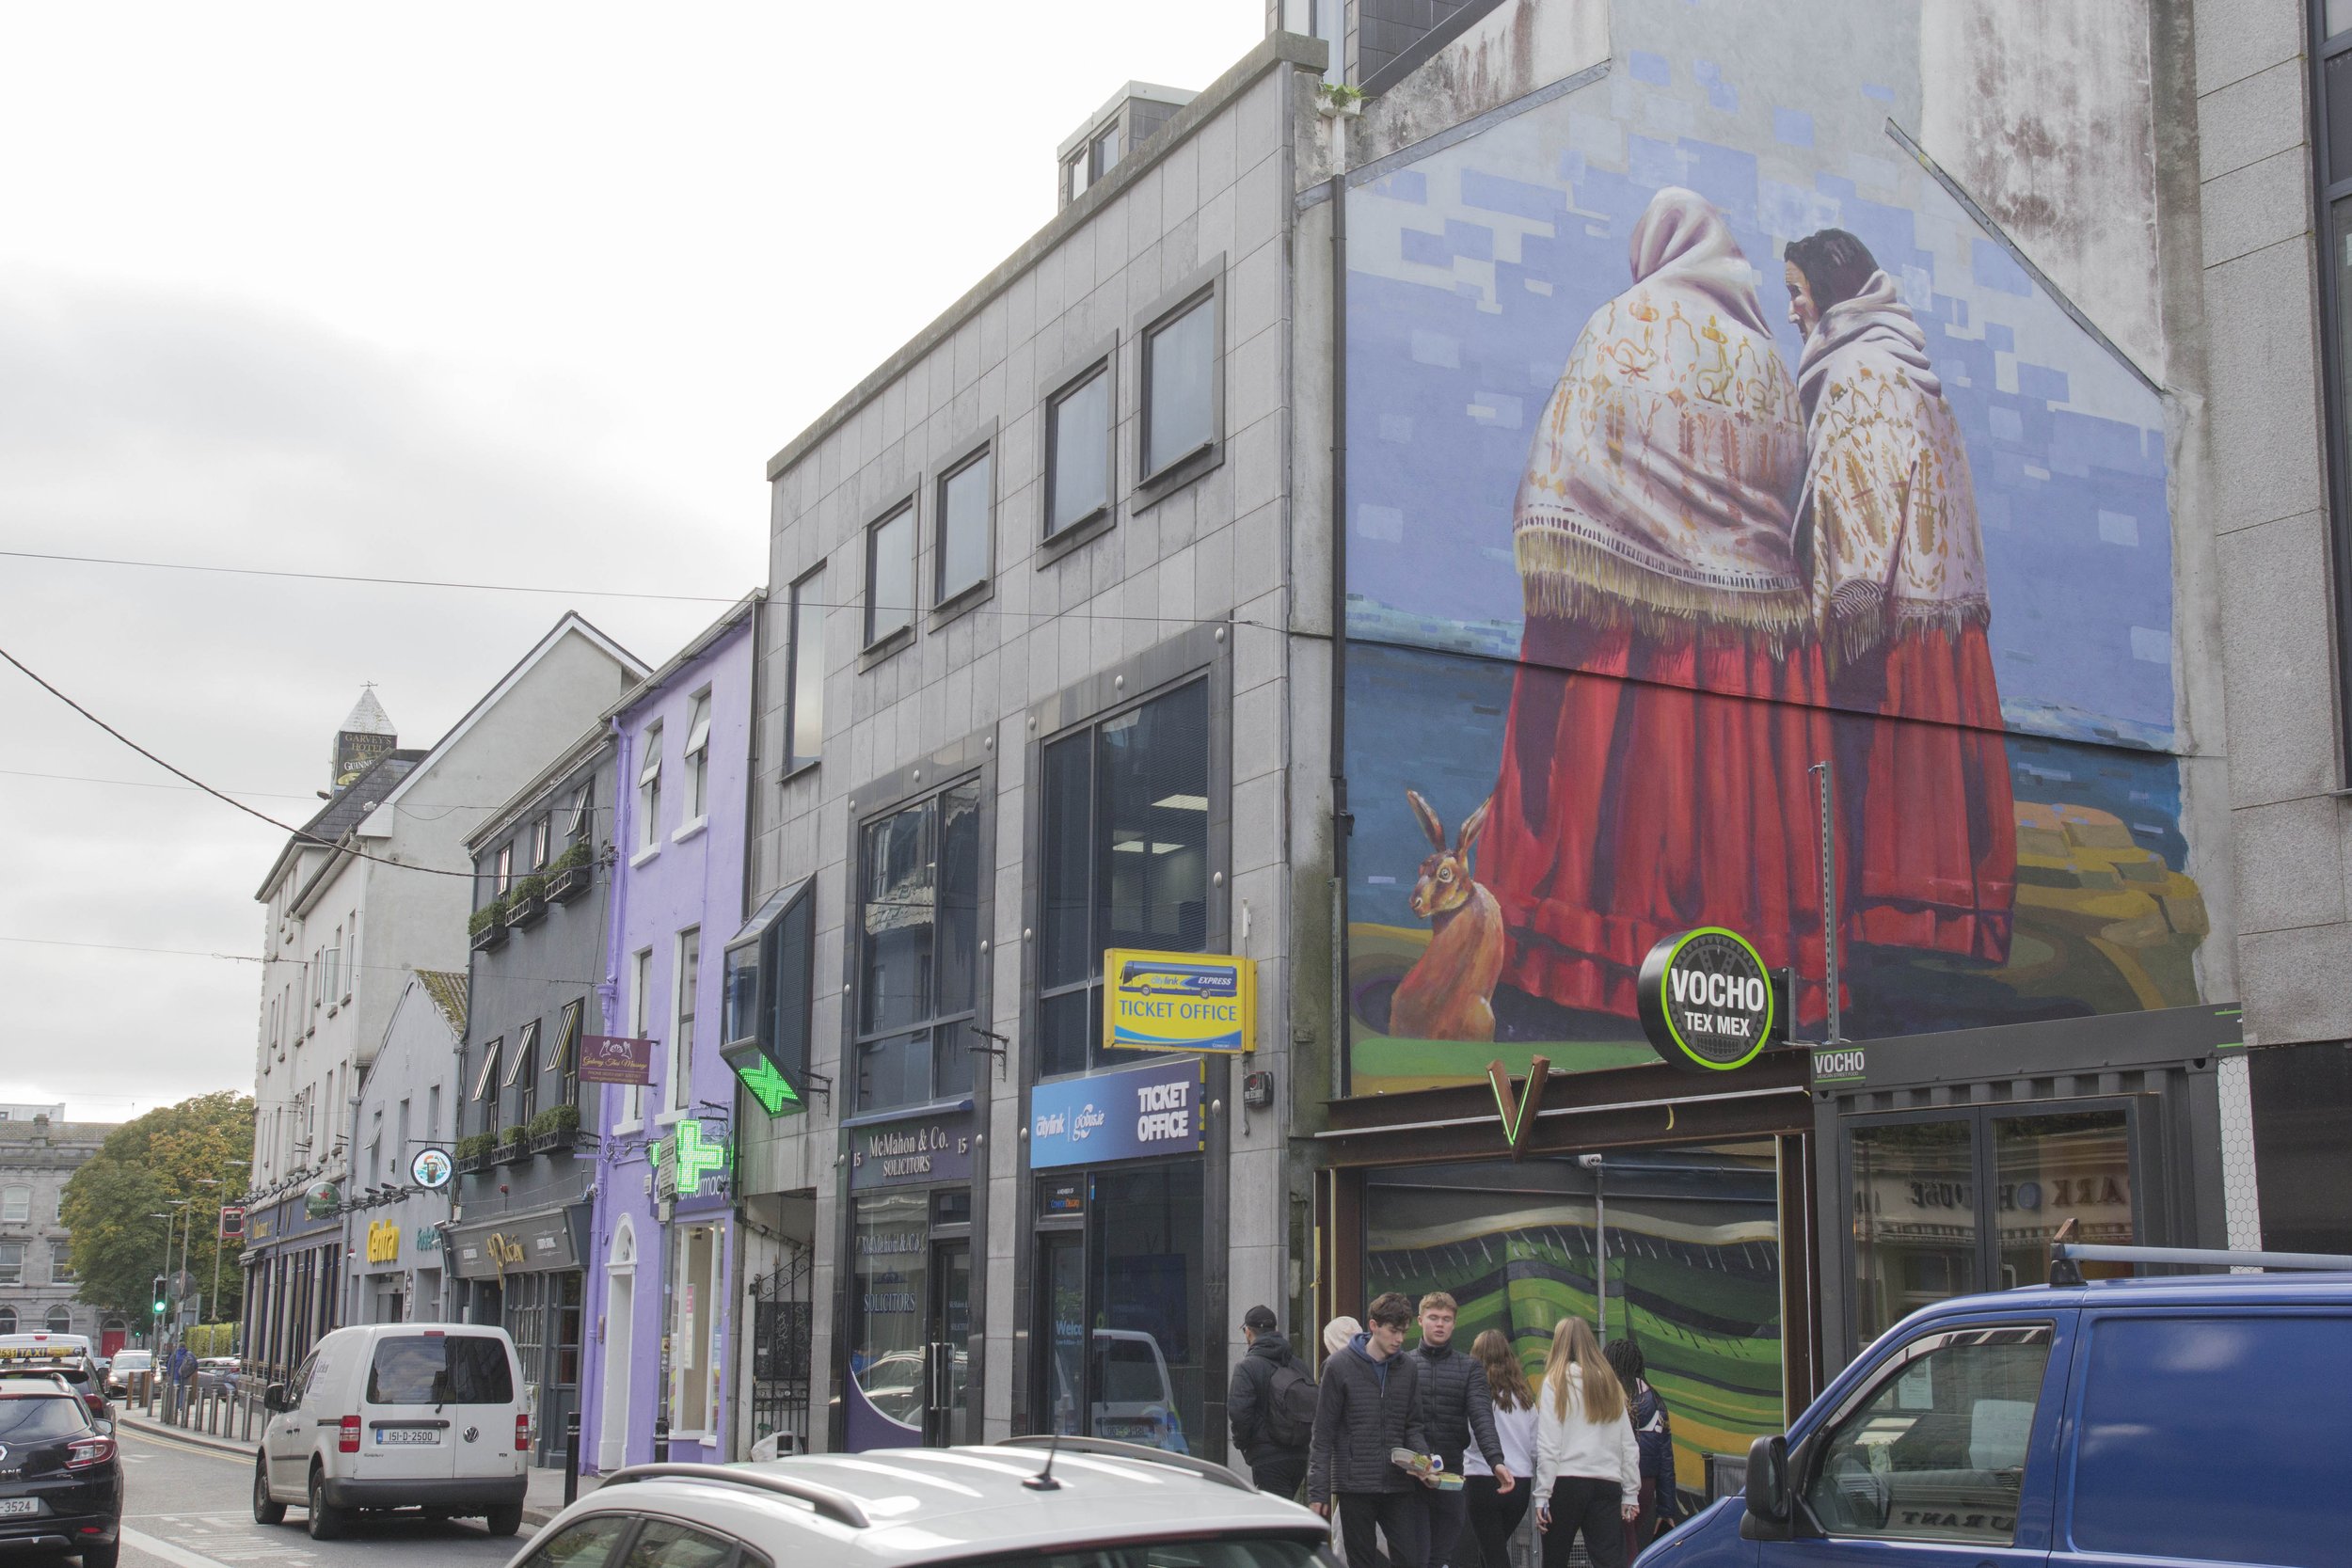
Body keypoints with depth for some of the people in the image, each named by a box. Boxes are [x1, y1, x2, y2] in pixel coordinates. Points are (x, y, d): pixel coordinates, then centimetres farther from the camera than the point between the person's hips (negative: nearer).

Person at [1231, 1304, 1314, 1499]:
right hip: (1300, 1455, 7)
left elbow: (1238, 1411, -17)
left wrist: (1241, 1443, -1)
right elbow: (1316, 1406, 6)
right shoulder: (1298, 1363, 10)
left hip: (1268, 1457, -7)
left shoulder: (1246, 1367, -9)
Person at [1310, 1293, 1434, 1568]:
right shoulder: (1339, 1367, -3)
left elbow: (1412, 1426, 13)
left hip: (1399, 1485, 3)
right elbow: (1323, 1436, -3)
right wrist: (1318, 1491, -6)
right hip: (1355, 1484, -3)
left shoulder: (1409, 1368, 8)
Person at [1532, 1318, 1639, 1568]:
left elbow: (1548, 1446, -6)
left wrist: (1542, 1496, -5)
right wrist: (1631, 1493, 14)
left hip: (1567, 1482, -3)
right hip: (1607, 1485, 3)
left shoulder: (1556, 1381, -2)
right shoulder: (1610, 1383, 10)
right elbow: (1628, 1446, 9)